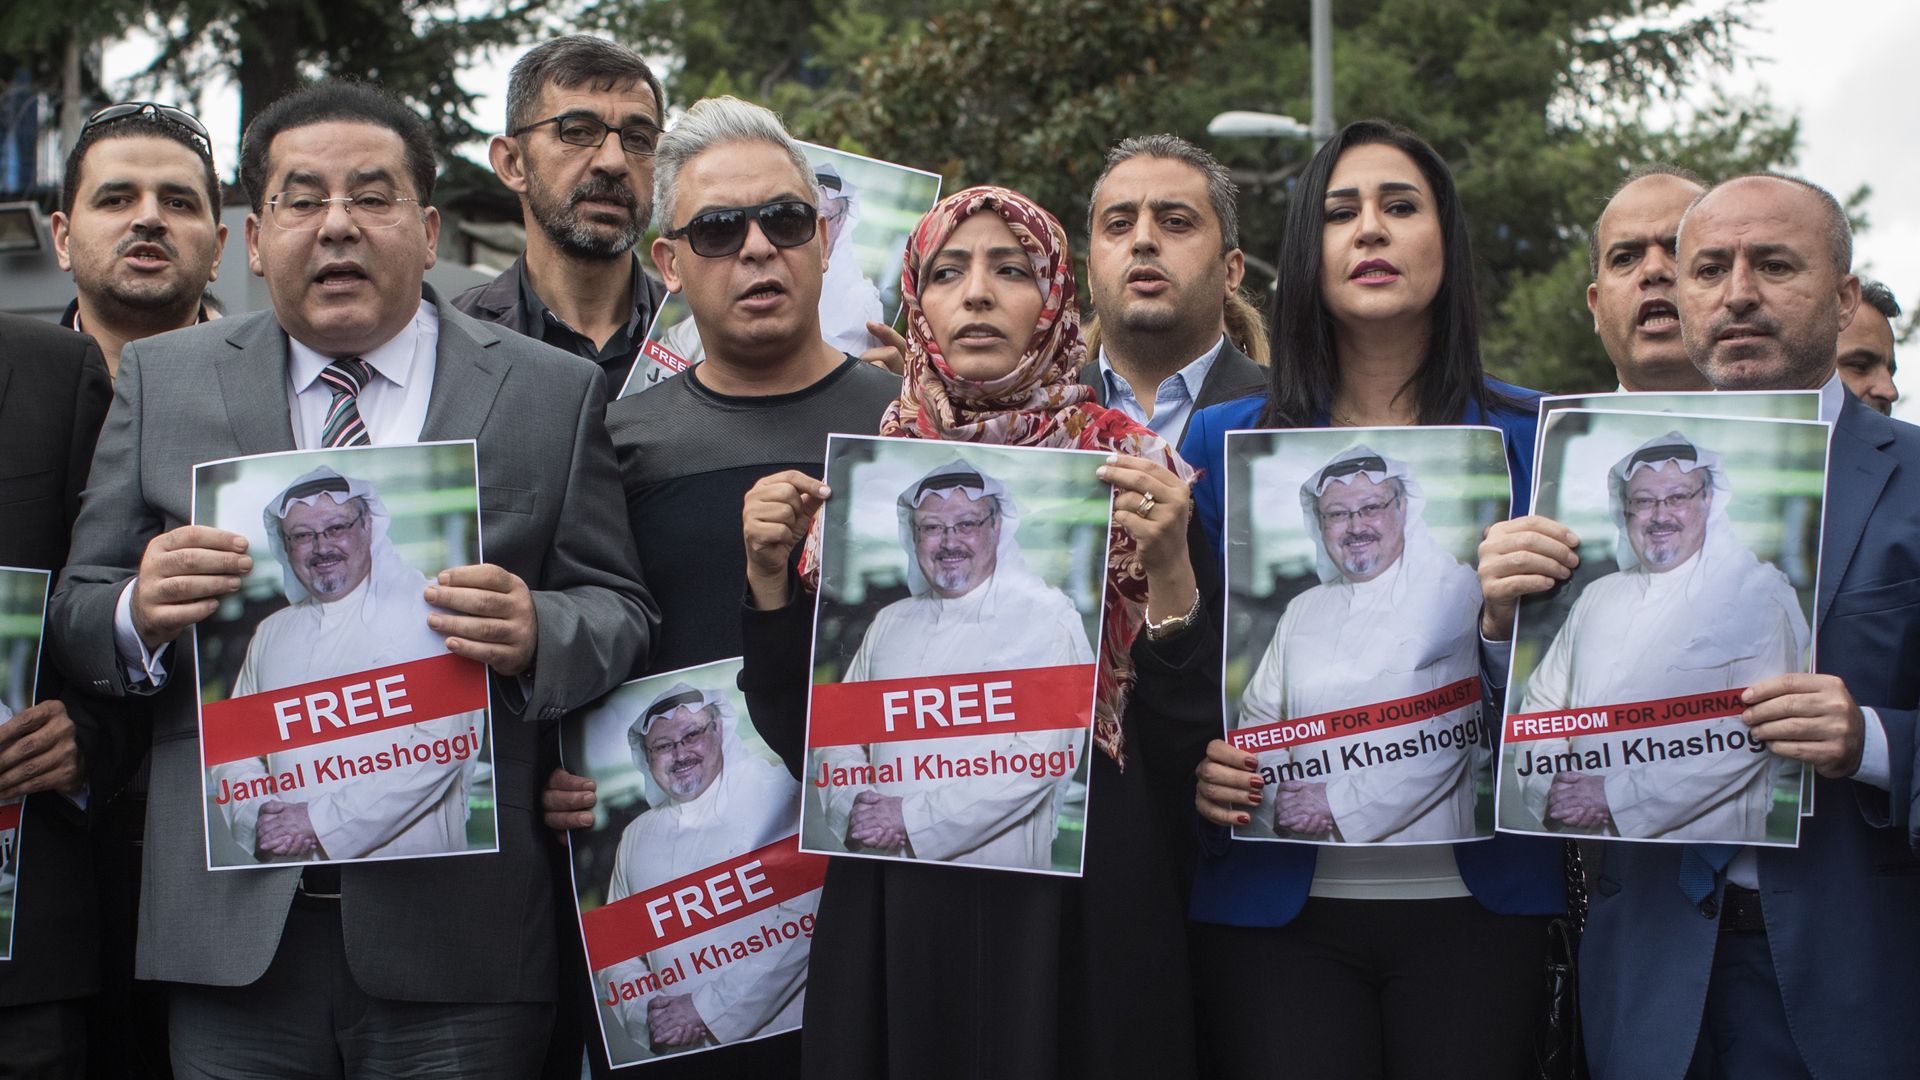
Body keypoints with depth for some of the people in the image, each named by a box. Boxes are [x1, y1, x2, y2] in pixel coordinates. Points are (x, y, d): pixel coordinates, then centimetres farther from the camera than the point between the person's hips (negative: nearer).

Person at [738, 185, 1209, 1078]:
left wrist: (1167, 570, -19)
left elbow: (1188, 738, -5)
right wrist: (770, 576, -7)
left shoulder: (1133, 470, -1)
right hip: (896, 911, 2)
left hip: (1080, 905, -2)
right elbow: (801, 738, 6)